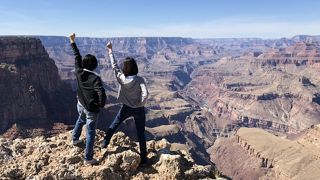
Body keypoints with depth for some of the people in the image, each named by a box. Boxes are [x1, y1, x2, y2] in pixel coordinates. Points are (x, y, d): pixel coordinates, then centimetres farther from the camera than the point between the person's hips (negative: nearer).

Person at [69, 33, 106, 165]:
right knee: (90, 133, 2)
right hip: (91, 109, -6)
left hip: (80, 105, 6)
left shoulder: (79, 72, -9)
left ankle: (75, 139, 57)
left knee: (80, 120, 37)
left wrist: (73, 43, 16)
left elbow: (77, 57, 4)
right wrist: (102, 105, -13)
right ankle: (88, 159, 9)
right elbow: (102, 94, -34)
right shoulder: (95, 78, -25)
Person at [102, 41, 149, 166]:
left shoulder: (121, 78, -13)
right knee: (140, 134, 10)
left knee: (113, 125, 28)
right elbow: (145, 94, -30)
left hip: (126, 108, 2)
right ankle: (143, 159, 20)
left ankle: (105, 143, 41)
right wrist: (140, 104, -11)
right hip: (138, 110, -1)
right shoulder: (139, 80, -18)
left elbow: (114, 66, -1)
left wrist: (110, 51, 9)